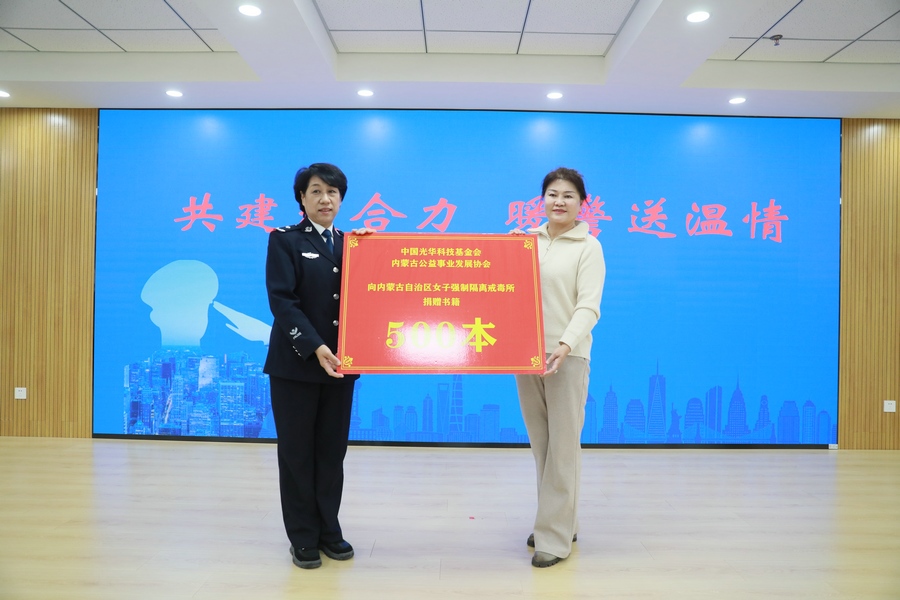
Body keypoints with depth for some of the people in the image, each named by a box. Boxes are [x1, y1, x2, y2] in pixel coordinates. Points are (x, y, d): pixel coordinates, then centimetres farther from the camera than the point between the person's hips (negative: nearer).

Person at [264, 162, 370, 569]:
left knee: (333, 450, 11)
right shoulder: (284, 240, -2)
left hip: (340, 362, 4)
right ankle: (303, 537, 19)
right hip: (296, 363, -4)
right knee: (297, 451, 6)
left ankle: (329, 530, 24)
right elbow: (282, 300, -12)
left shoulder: (351, 244, 11)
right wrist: (314, 346, -22)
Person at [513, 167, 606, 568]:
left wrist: (565, 345, -28)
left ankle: (555, 538, 8)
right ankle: (560, 522, 27)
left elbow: (588, 306, -14)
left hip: (566, 357, -5)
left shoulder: (589, 247, -3)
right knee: (541, 445, 12)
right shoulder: (526, 241, 11)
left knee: (563, 448, -1)